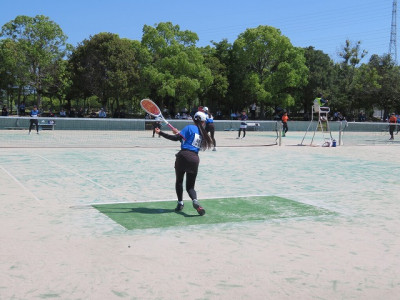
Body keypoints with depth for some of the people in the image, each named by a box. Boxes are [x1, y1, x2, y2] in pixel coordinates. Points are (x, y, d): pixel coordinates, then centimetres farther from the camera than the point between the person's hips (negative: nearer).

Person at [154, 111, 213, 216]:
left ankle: (180, 203, 14)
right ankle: (195, 201, -19)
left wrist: (161, 133, -5)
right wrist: (178, 133, 21)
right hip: (195, 159, 4)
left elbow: (176, 138, -9)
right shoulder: (203, 133, 16)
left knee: (179, 181, 17)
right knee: (190, 186, 8)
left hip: (183, 155, -3)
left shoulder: (189, 127, 0)